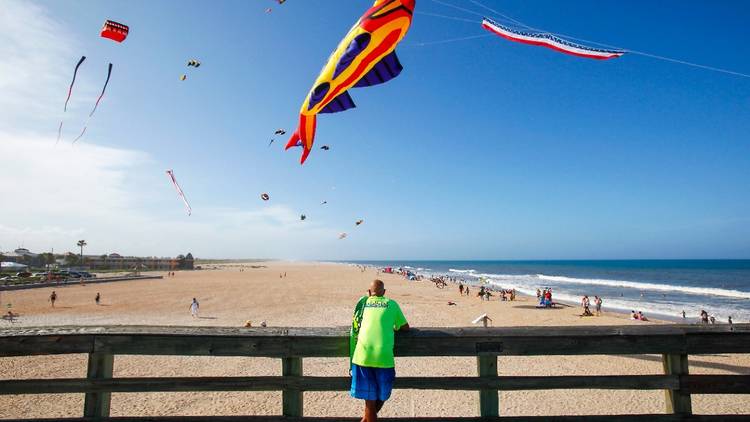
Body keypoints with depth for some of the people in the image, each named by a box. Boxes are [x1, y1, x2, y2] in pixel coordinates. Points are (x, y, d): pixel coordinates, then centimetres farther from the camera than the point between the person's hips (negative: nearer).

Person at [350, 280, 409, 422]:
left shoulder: (363, 301, 16)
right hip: (383, 357, -1)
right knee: (382, 396, 21)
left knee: (370, 398, 11)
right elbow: (406, 327, 20)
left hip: (363, 355, 2)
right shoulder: (391, 304, 12)